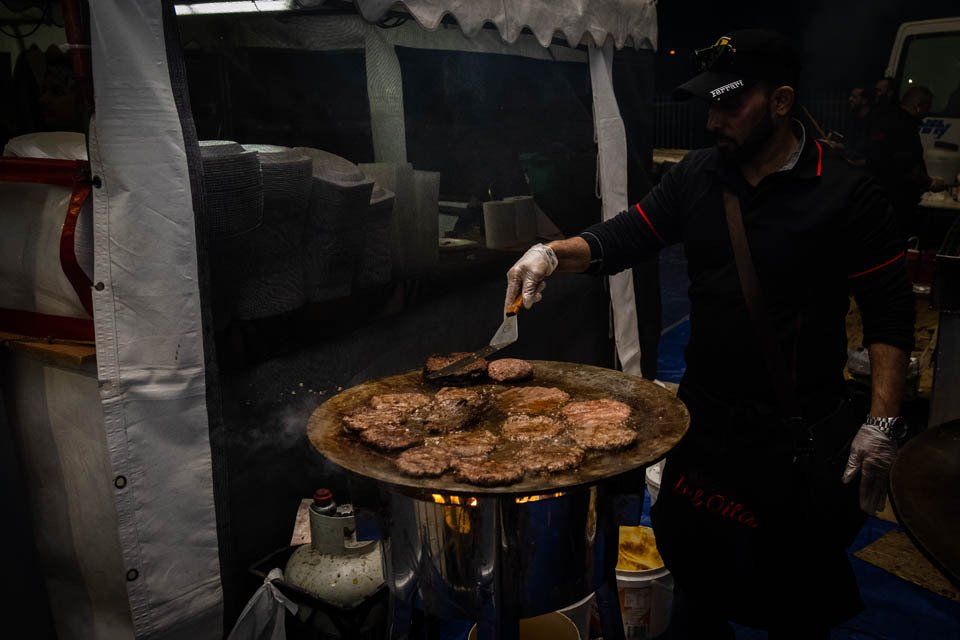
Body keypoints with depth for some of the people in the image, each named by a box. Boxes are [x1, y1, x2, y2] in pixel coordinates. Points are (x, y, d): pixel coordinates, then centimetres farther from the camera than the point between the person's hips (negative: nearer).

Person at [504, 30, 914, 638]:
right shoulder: (699, 174, 3)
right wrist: (553, 253, -15)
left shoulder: (849, 193, -11)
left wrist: (883, 423, -14)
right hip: (705, 416, 4)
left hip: (805, 432, -4)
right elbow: (627, 234, 3)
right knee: (696, 568, 20)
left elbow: (890, 313, -9)